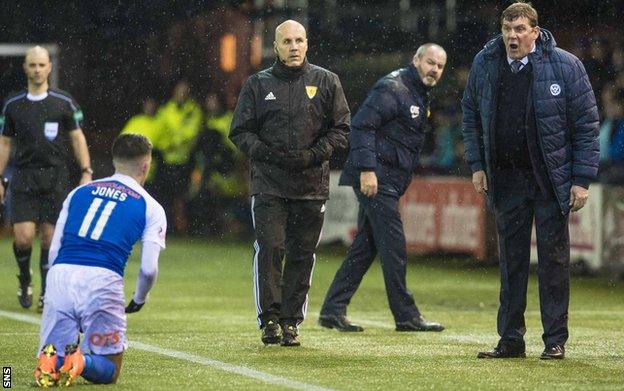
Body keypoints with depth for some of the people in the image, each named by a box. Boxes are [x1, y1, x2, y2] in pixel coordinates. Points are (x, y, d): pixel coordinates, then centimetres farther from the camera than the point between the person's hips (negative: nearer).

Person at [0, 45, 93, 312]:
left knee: (50, 237, -2)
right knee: (23, 236, -11)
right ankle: (25, 278, 17)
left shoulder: (64, 103, 2)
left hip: (56, 177, -1)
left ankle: (47, 292, 10)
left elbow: (77, 138, 6)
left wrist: (86, 173, -2)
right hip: (24, 177, 1)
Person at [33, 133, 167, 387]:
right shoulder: (151, 208, 11)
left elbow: (54, 252, 16)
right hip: (103, 281, -3)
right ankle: (82, 361, -22)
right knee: (108, 371, 10)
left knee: (50, 364, 14)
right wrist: (139, 299, 23)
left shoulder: (79, 192, 21)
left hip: (60, 274, 3)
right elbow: (149, 269, 4)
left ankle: (51, 359, -21)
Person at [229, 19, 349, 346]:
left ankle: (291, 321, 8)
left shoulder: (326, 82, 9)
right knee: (269, 248, -12)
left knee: (302, 255, 2)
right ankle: (270, 318, -7)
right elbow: (240, 131, 9)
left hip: (312, 183, 1)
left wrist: (314, 155, -7)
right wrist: (267, 153, -8)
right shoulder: (258, 84, 8)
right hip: (269, 183, -1)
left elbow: (341, 128, 9)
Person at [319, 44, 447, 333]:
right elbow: (361, 125, -19)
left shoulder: (420, 95, 19)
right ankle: (406, 315, -2)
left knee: (364, 247, 9)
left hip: (388, 180, 10)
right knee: (393, 246, -7)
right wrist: (367, 169, -25)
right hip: (375, 179, -10)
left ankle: (332, 310, 11)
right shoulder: (392, 88, -12)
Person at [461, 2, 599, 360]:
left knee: (553, 259, 1)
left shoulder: (565, 67, -8)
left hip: (552, 179, -3)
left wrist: (582, 179, -10)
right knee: (511, 260, 6)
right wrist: (477, 165, 6)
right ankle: (511, 340, 12)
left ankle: (556, 341, 7)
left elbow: (587, 124, -6)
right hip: (507, 179, 3)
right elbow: (471, 115, 15)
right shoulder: (485, 65, 2)